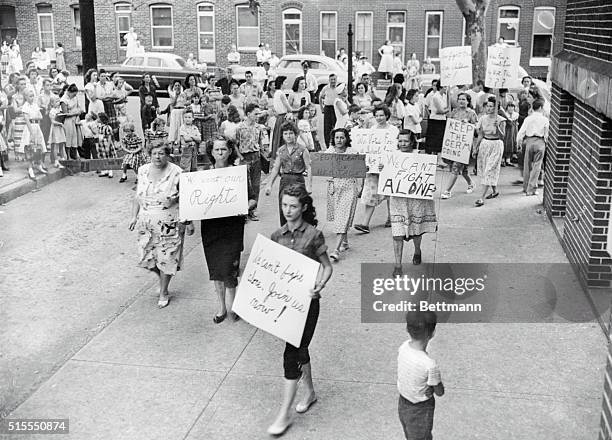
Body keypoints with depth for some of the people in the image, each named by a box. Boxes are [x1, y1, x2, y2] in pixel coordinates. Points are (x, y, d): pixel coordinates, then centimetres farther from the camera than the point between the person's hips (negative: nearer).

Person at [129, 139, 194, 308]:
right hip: (146, 223, 4)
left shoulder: (176, 173, -12)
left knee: (166, 259, 4)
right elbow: (137, 196, 12)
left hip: (169, 225, -4)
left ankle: (163, 293, 24)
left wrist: (189, 223, -8)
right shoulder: (143, 171, 2)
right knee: (146, 257, 9)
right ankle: (162, 277, 40)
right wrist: (134, 216, 6)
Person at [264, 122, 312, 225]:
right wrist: (269, 185, 8)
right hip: (284, 181, 4)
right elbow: (275, 169, 13)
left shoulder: (302, 150, -3)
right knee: (283, 210, 0)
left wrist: (309, 185, -13)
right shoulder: (281, 150, 9)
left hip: (298, 180, -4)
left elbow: (308, 168, -4)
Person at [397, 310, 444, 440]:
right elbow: (440, 392, -18)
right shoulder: (430, 365, -35)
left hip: (402, 404, 6)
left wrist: (429, 388, -13)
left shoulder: (403, 347, -17)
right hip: (420, 411, -6)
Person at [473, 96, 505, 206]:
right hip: (484, 144, 6)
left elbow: (502, 137, -15)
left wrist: (497, 127, -29)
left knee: (489, 171, -9)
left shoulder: (500, 120, -11)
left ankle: (482, 198, -14)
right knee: (483, 170, 13)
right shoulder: (483, 118, 3)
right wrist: (476, 148, 10)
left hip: (496, 146, -6)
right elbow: (480, 135, 10)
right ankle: (495, 191, 35)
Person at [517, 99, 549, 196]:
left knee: (527, 165, 13)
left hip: (529, 141, 2)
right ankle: (531, 189, 1)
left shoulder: (528, 118, 3)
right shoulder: (545, 119, 0)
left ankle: (526, 187, 22)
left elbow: (521, 132, 0)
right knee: (536, 166, 3)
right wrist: (546, 141, 18)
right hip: (540, 142, -2)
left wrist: (519, 143, 11)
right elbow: (546, 134, 2)